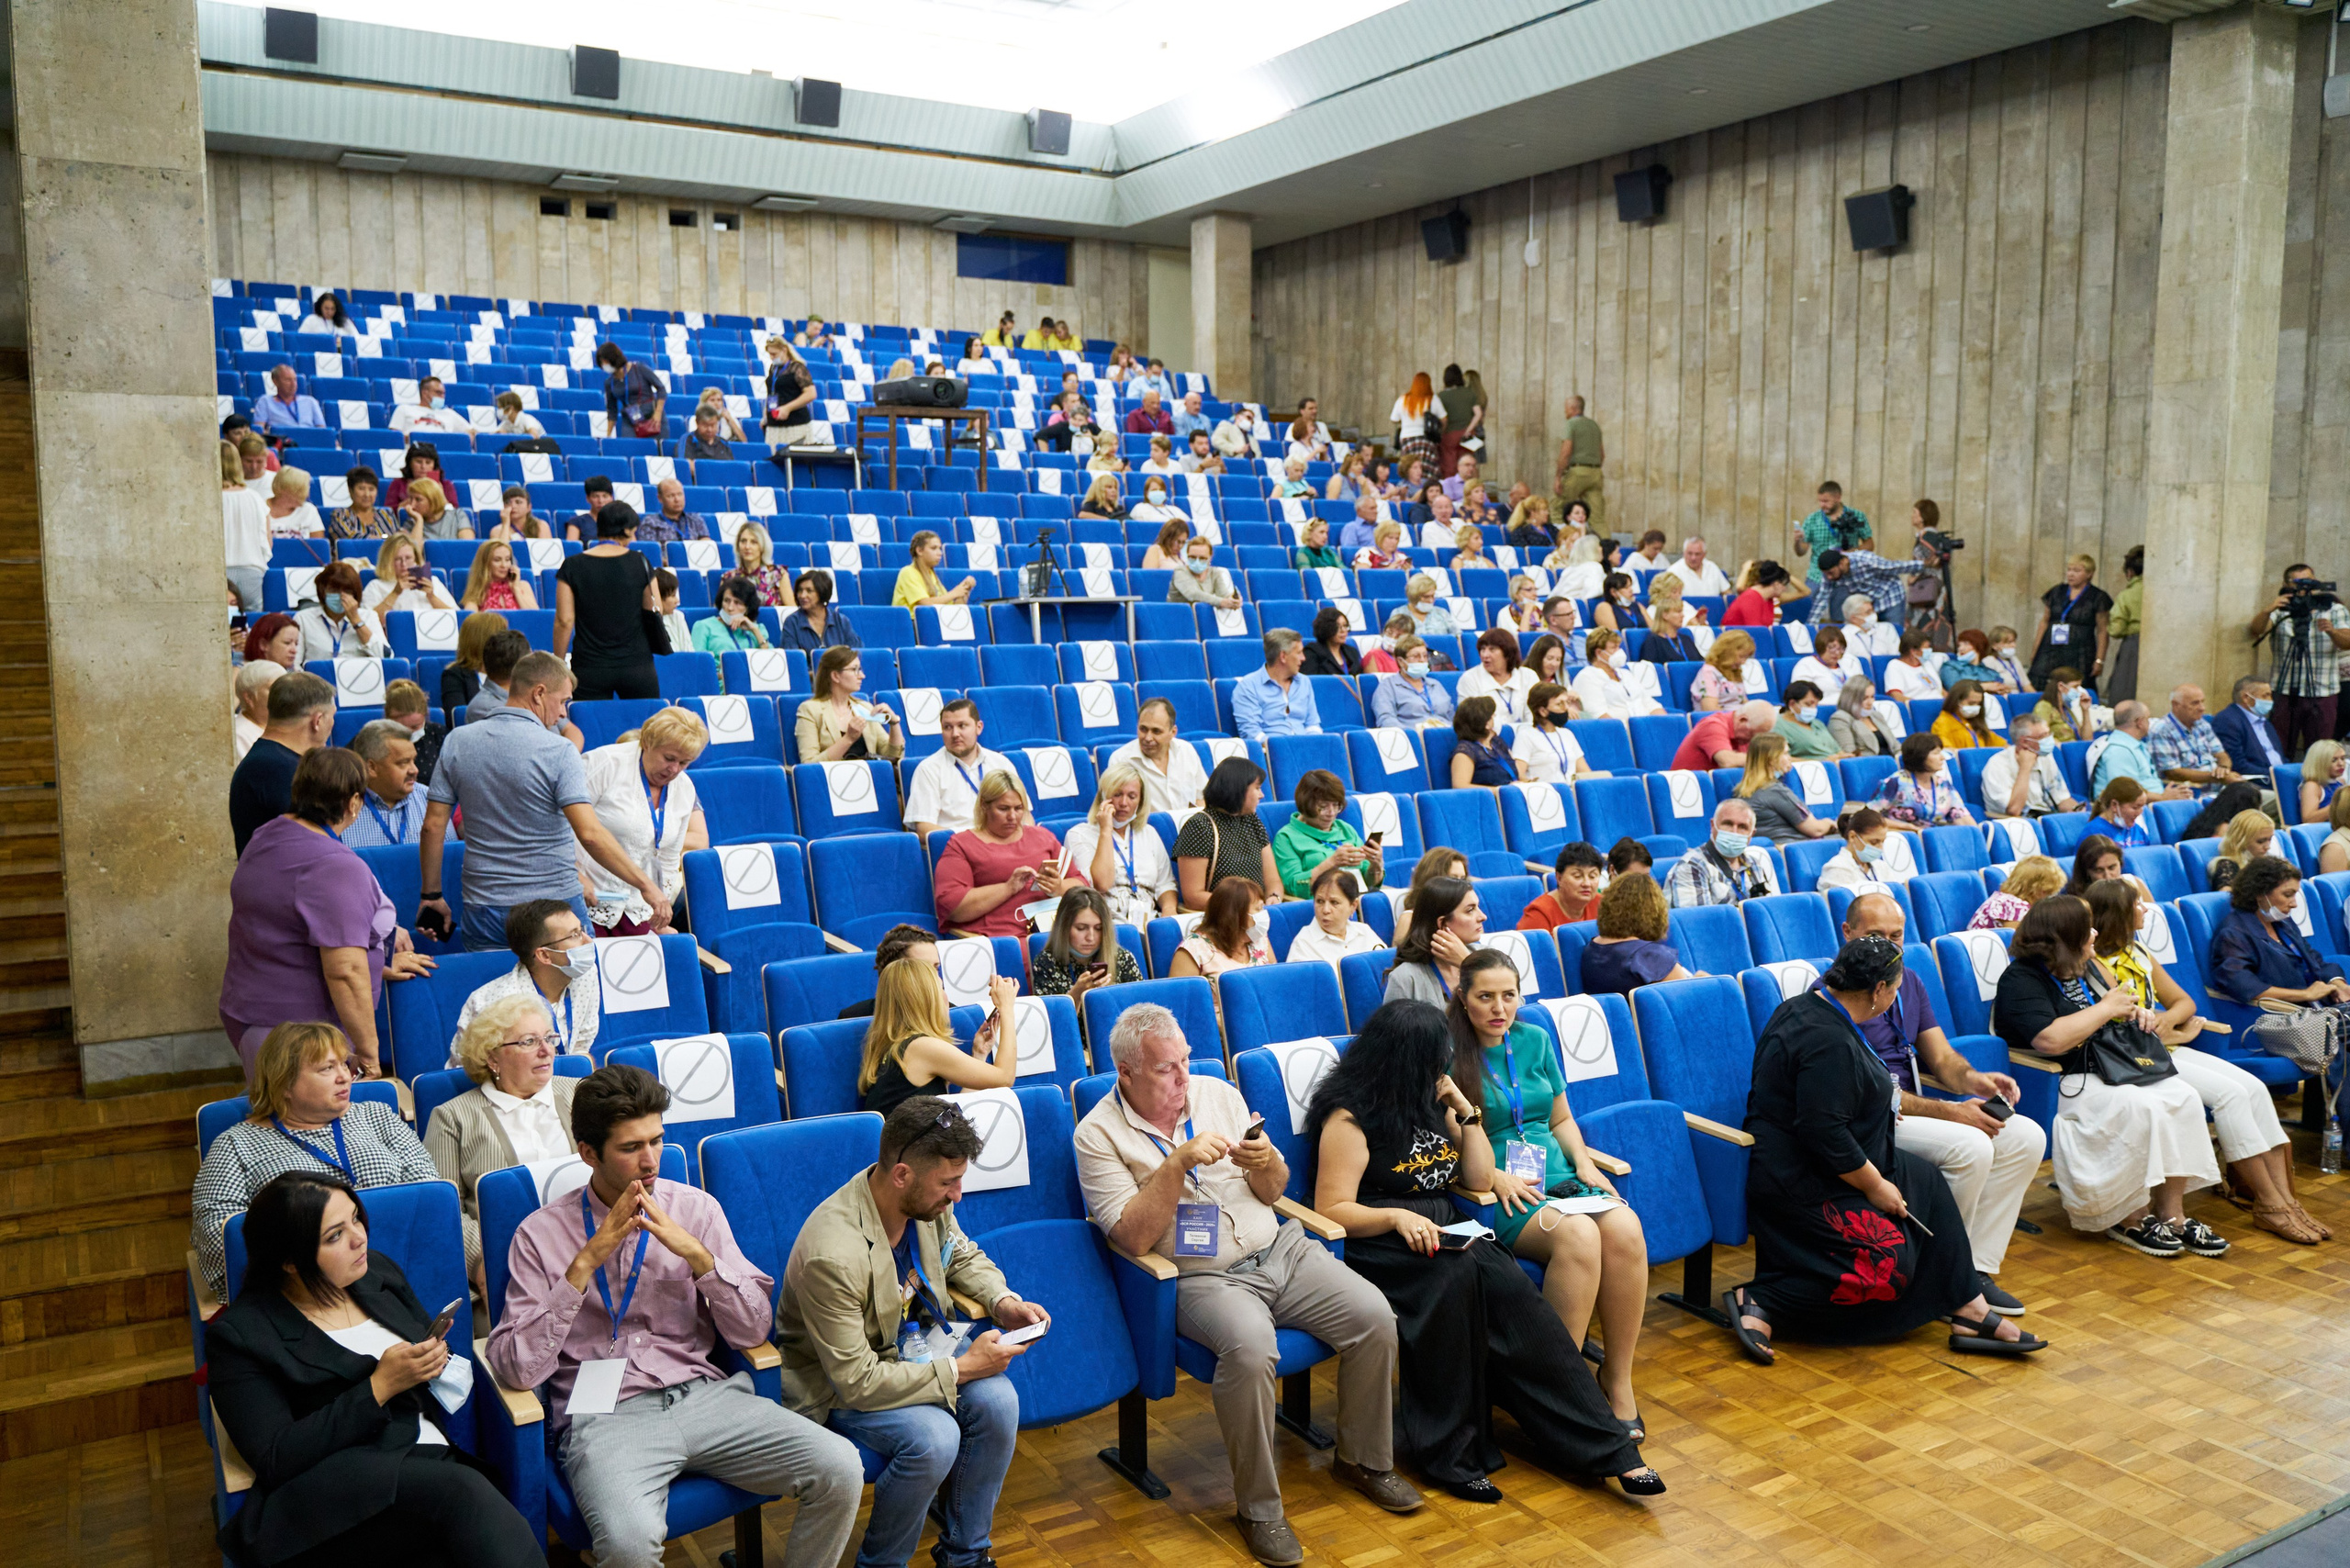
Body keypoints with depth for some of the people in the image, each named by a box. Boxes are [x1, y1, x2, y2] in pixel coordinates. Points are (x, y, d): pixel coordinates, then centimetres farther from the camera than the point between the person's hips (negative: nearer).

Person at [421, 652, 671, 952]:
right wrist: (646, 885, -18)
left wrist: (432, 895, 15)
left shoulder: (457, 743, 3)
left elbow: (433, 826, 4)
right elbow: (590, 834, -22)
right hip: (555, 904, -4)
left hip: (483, 912, 4)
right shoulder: (558, 751, -12)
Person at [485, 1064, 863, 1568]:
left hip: (704, 1395, 3)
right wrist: (586, 1262, -13)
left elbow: (753, 1332, 5)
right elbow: (516, 1369, -7)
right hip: (605, 1416, -3)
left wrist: (695, 1252, -10)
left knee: (841, 1469, -19)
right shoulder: (541, 1234, 2)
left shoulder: (696, 1208, 8)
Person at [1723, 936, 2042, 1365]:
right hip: (1799, 1181, -12)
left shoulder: (1808, 1007, 7)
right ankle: (1760, 1303, -10)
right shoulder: (1828, 1041, -27)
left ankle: (1968, 1310, 18)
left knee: (1926, 1181, 15)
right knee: (1885, 1266, -15)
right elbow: (1824, 1133, -29)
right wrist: (1874, 1185, -17)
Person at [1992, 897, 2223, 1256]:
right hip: (2056, 1085, -9)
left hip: (2105, 1069, 9)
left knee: (2184, 1098, -13)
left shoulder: (2083, 966, 15)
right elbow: (2052, 1040, -29)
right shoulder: (2021, 981, -14)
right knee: (2141, 1108, -30)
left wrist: (2133, 1011, 7)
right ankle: (2130, 1219, -14)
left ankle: (2171, 1214, -10)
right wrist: (2107, 1008, -16)